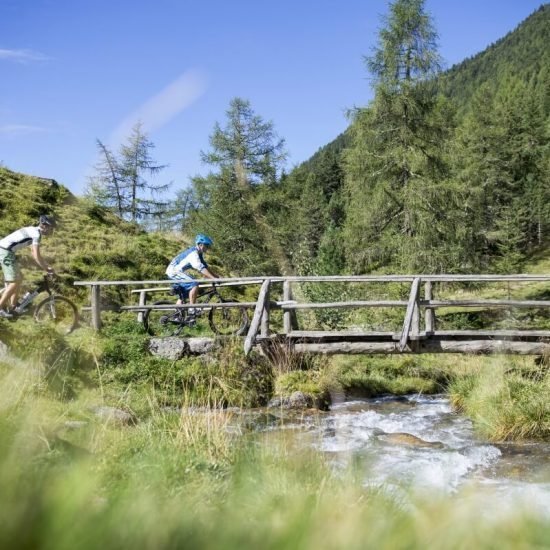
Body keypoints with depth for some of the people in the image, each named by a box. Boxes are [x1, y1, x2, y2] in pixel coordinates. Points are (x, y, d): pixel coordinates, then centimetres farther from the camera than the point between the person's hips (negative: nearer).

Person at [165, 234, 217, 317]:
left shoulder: (198, 254, 10)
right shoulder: (193, 253, -21)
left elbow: (205, 267, 11)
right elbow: (201, 268, -30)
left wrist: (216, 277, 5)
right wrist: (214, 278, -34)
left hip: (173, 272, 11)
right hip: (174, 272, -11)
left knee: (183, 294, 17)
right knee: (194, 284, -23)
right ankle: (191, 309, -19)